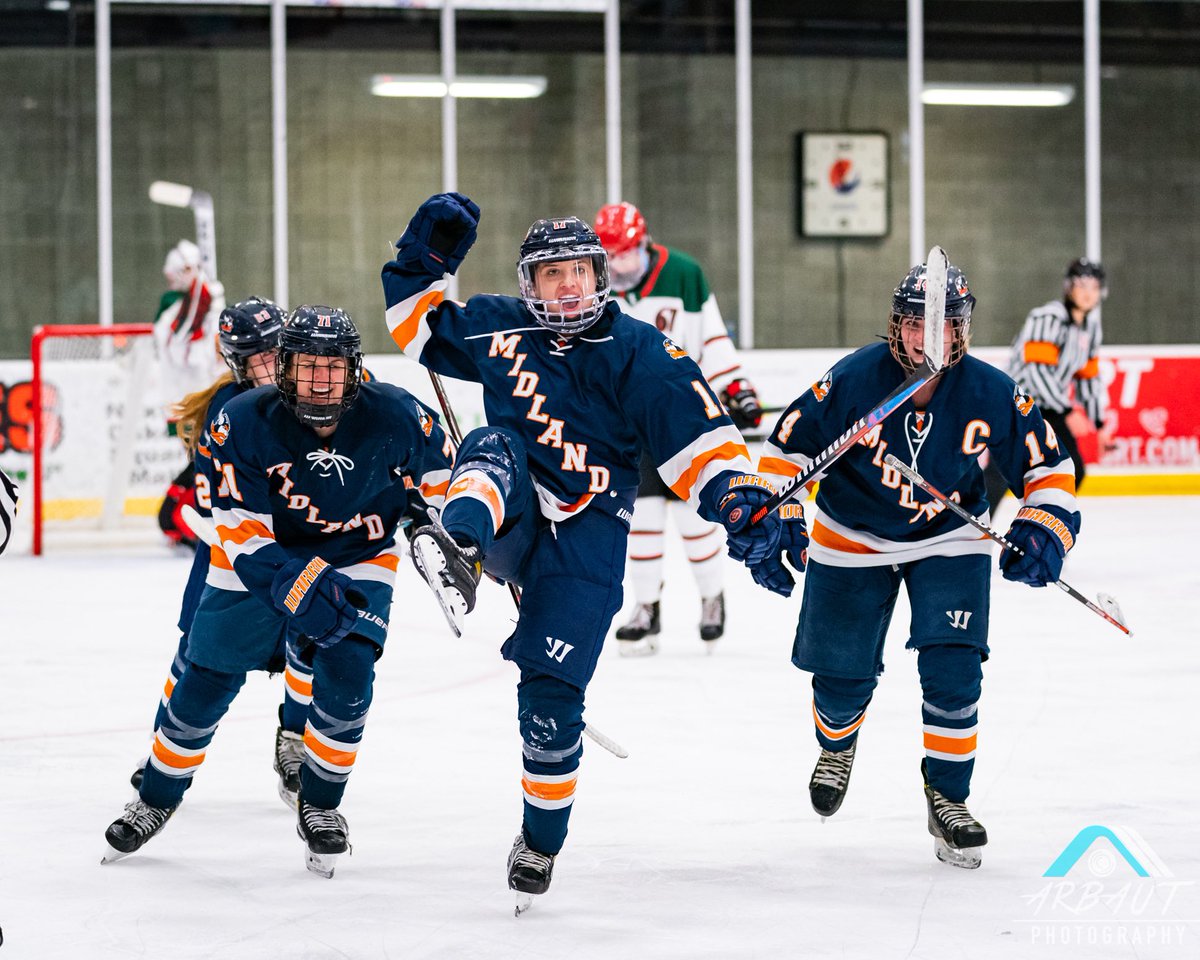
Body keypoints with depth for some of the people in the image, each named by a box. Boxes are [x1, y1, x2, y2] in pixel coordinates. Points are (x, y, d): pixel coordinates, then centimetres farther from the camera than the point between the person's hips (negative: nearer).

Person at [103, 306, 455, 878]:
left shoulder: (396, 417, -21)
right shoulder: (242, 423, -25)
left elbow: (436, 465, 4)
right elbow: (244, 534, -25)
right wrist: (298, 588, -38)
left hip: (359, 558, 0)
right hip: (259, 558, 0)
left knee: (344, 679, -19)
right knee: (204, 686, 2)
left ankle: (320, 807, 5)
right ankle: (155, 802, 26)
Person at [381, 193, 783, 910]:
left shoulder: (640, 352, -4)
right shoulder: (496, 329, 8)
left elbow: (698, 434, -8)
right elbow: (420, 329, 23)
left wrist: (739, 497, -23)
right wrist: (424, 259, 10)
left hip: (584, 539, -2)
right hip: (511, 521, 2)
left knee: (552, 694, -9)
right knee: (497, 444, -30)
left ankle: (542, 842, 12)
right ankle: (459, 554, -63)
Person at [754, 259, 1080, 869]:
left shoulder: (993, 395, -18)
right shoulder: (852, 382, -23)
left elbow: (1049, 466, -6)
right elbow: (788, 446, -13)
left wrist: (1044, 531, -21)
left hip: (950, 541, 0)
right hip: (852, 541, 0)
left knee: (953, 671, -16)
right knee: (843, 677, 7)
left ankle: (948, 798, 4)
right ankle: (837, 745, 44)